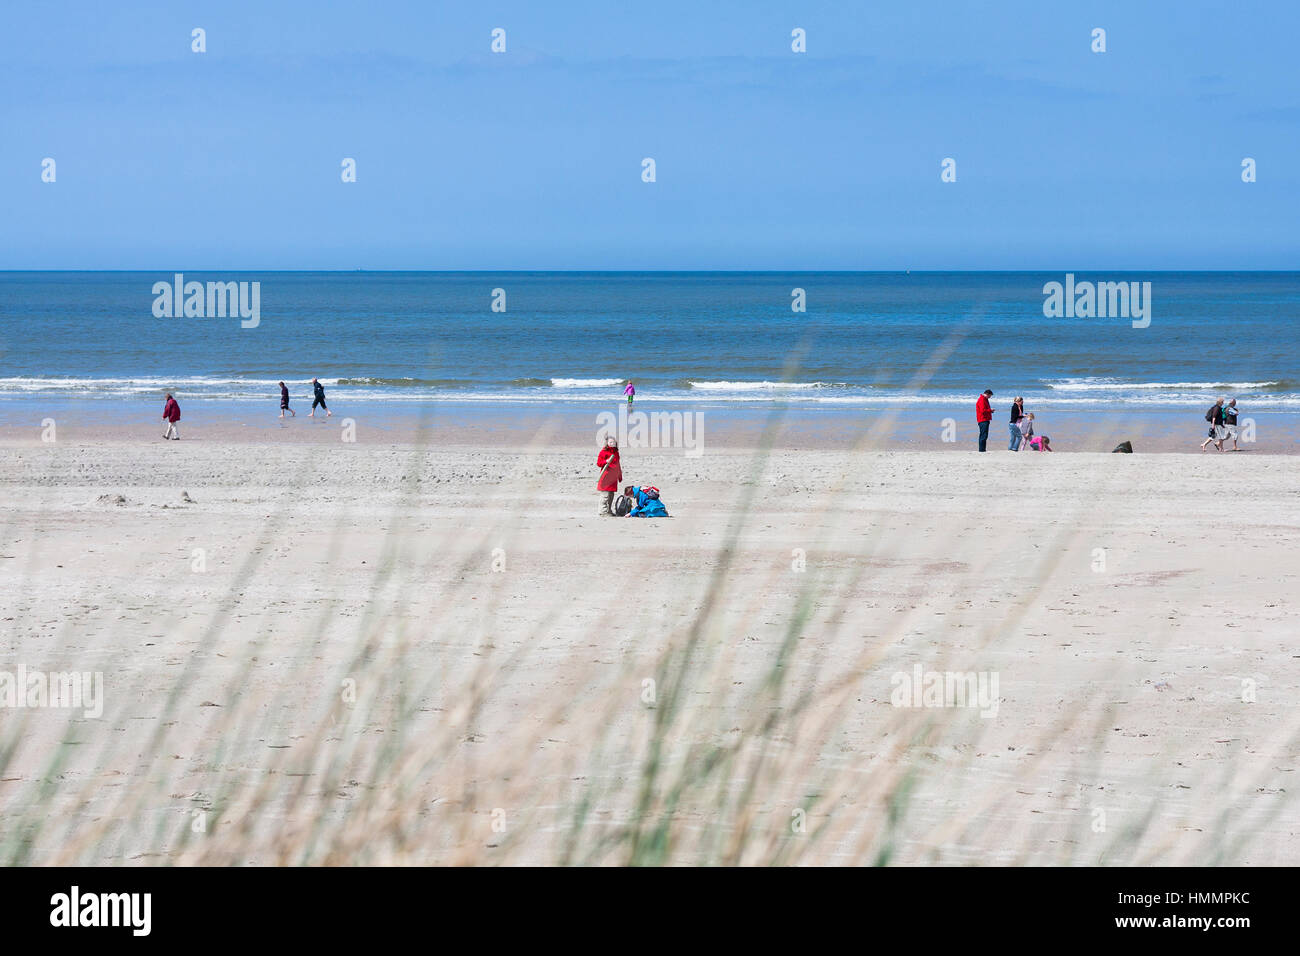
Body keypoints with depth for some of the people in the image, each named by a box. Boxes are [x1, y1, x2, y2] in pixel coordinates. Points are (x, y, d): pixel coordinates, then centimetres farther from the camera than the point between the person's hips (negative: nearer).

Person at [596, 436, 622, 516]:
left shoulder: (616, 452, 17)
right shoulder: (604, 452, -5)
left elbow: (618, 465, 26)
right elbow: (598, 463, -7)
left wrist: (620, 476, 28)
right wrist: (606, 461, -25)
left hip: (613, 478, 8)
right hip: (606, 477, -8)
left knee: (611, 495, 12)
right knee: (605, 495, -10)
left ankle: (609, 510, 20)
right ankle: (603, 512, -9)